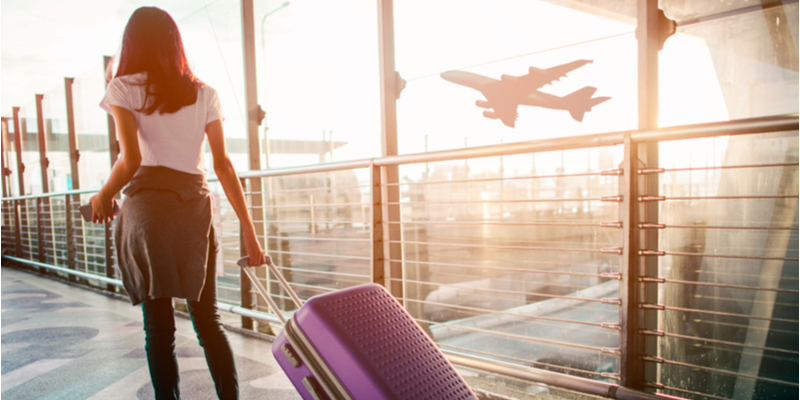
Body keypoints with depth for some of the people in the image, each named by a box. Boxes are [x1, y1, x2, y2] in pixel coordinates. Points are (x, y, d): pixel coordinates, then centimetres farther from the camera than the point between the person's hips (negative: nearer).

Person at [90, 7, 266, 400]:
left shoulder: (123, 89, 3)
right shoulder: (204, 94, 10)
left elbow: (131, 161, -10)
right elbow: (223, 164, 3)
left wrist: (104, 196, 9)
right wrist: (249, 230, 4)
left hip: (147, 206, -2)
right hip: (196, 208, 3)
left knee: (158, 325, 5)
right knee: (208, 319, 11)